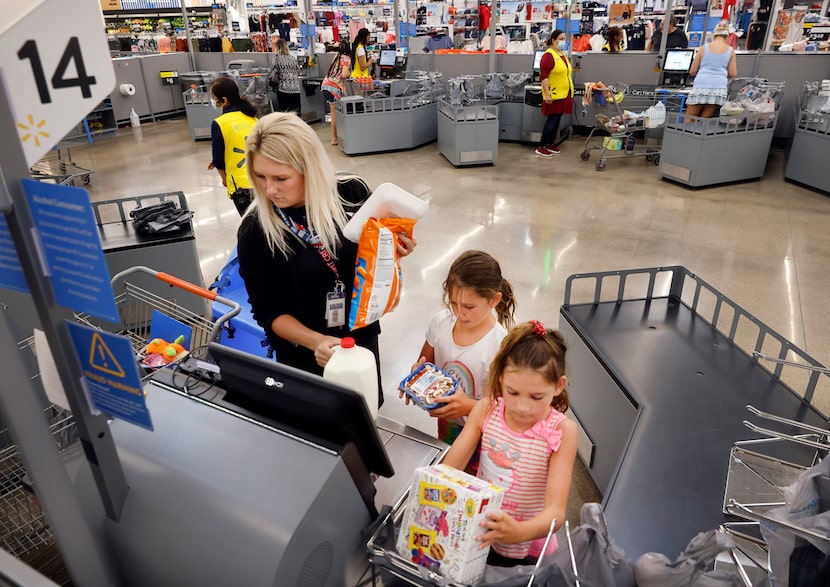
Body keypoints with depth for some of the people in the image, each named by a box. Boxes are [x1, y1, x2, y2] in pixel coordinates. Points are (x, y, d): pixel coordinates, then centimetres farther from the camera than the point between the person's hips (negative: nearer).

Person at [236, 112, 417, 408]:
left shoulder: (352, 192, -16)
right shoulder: (254, 230, -21)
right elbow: (267, 310, -14)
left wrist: (393, 249, -20)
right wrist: (316, 341, -29)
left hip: (362, 336, 3)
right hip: (303, 353, -2)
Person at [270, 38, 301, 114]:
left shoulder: (277, 57, 1)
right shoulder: (293, 58, 14)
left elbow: (274, 74, -1)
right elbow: (298, 73, 15)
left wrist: (273, 85, 14)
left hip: (284, 89, -4)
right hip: (296, 89, 4)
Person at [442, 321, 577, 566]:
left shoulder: (562, 431, -16)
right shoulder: (486, 411, -9)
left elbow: (555, 511, -21)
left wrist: (519, 532, -40)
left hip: (528, 554, -1)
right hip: (477, 538, 1)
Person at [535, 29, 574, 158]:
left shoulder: (563, 54, 14)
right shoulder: (548, 55, -13)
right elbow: (543, 76, -18)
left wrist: (570, 93, 20)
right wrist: (547, 94, -23)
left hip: (563, 94, 8)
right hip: (553, 94, -8)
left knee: (557, 120, 11)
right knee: (551, 120, -7)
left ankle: (550, 144, 20)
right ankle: (541, 147, -1)